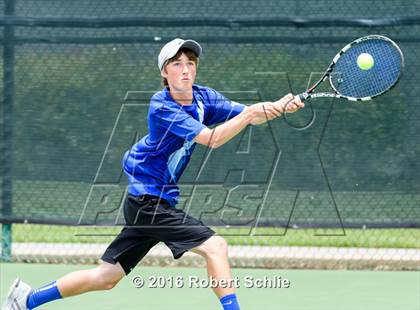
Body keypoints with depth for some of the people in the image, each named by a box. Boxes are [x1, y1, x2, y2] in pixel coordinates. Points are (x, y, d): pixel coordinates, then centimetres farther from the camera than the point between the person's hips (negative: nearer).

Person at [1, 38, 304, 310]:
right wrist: (248, 114, -37)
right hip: (148, 200, -8)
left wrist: (278, 107, -23)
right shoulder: (162, 108, -19)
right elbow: (211, 138, -28)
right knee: (215, 246, -19)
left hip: (150, 201, 8)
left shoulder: (203, 97, 3)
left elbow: (248, 115, -4)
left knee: (106, 276, 14)